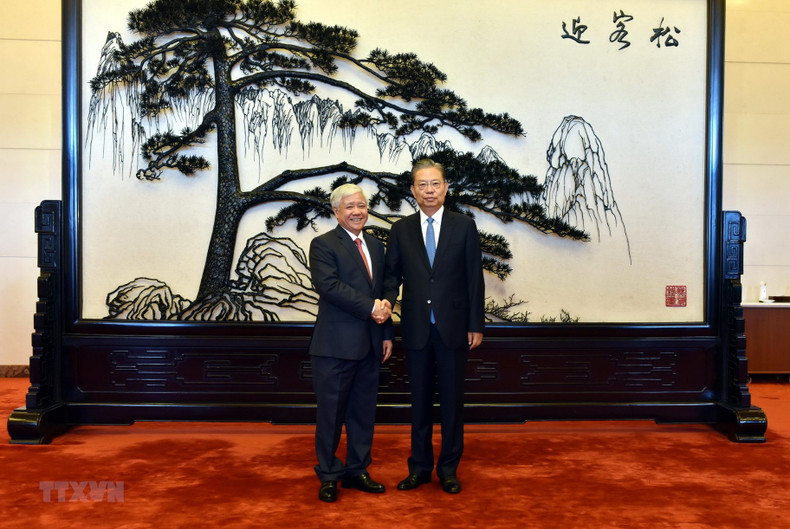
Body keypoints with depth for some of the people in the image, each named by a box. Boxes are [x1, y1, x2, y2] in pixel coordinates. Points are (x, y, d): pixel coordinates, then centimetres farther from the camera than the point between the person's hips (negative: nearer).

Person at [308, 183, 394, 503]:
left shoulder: (376, 246, 15)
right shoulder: (323, 245, -5)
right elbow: (328, 285, -19)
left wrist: (387, 334, 12)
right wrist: (370, 307, -19)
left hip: (370, 345, 6)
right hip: (336, 344, -6)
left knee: (364, 411, 13)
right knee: (331, 412, 4)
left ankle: (356, 471, 27)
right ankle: (328, 476, 18)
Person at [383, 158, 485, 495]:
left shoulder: (464, 226, 1)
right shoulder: (400, 230, 5)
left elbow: (474, 278, 0)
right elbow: (392, 275, 6)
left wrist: (476, 325, -3)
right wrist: (387, 301, -16)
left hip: (453, 328, -1)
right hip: (416, 328, 1)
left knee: (452, 400, 8)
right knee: (419, 400, 11)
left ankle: (448, 468, 22)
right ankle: (419, 467, 24)